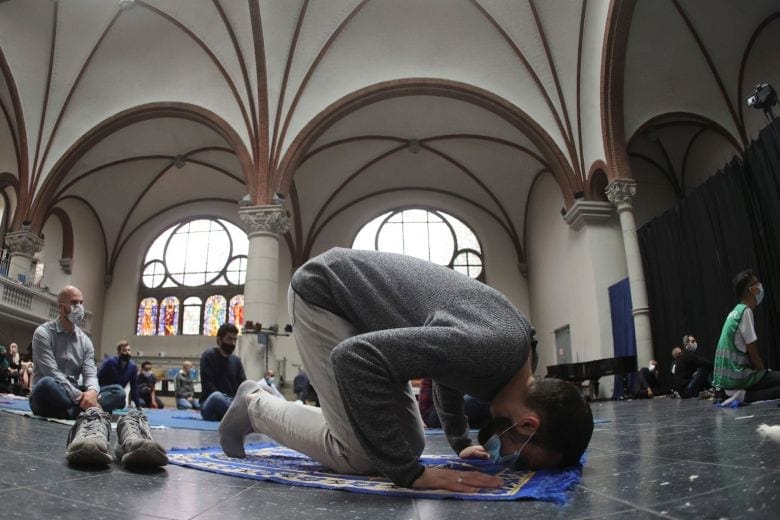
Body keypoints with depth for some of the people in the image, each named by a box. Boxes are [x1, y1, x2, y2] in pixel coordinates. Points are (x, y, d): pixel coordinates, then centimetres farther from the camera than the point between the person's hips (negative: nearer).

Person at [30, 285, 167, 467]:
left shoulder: (85, 340, 9)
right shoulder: (43, 333, -7)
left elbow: (90, 374, -3)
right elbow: (52, 373, -19)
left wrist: (91, 392, -28)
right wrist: (80, 397, -30)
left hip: (74, 398, 5)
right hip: (49, 398, -5)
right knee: (47, 384, -40)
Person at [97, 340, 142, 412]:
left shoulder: (133, 367, -1)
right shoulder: (110, 361, -15)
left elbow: (134, 387, 3)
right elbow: (98, 379, -12)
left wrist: (138, 406, 2)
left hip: (117, 394, 8)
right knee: (120, 391, -34)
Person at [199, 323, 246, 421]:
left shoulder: (236, 360, 15)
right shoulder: (208, 356, 0)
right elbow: (207, 385, -10)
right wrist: (226, 400, -24)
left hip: (232, 403, 4)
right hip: (209, 405, -4)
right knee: (216, 396, -41)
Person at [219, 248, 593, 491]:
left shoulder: (518, 340, -3)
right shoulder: (486, 348, -34)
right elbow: (354, 357, -40)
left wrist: (461, 443, 18)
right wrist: (413, 473, -34)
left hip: (357, 298, 8)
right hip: (322, 292, -8)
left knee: (408, 443, 3)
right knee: (362, 455, -14)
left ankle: (292, 409, 23)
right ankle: (255, 406, 9)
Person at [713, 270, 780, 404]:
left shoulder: (735, 312, 14)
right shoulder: (746, 311, -13)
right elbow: (753, 354, -11)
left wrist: (765, 373, 18)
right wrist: (765, 372, 4)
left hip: (726, 376, 9)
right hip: (737, 375, -9)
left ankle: (737, 392, 12)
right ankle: (745, 396, -13)